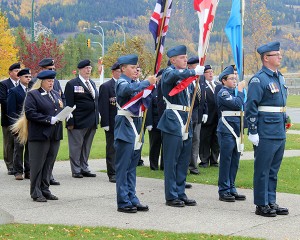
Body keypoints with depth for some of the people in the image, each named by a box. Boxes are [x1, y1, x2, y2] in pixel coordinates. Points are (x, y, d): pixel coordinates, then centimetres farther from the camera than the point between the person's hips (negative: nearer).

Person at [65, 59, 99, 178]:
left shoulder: (92, 83, 16)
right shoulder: (72, 84, -6)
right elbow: (69, 105, -10)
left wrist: (97, 118, 13)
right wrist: (70, 122, -15)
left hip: (92, 122, 7)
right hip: (78, 122, -7)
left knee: (86, 146, 13)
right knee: (76, 147, 0)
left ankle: (84, 168, 21)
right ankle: (76, 170, 7)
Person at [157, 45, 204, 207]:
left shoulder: (185, 73, 18)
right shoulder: (169, 72, -7)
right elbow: (175, 76, -33)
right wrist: (194, 72, -37)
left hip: (185, 122, 8)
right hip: (173, 122, -8)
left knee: (183, 160, 11)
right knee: (171, 161, -3)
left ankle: (181, 194, 18)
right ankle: (171, 196, 1)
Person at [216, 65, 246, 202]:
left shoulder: (233, 92, 17)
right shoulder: (223, 93, -9)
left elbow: (242, 106, 23)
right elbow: (237, 105, -20)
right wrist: (240, 90, -11)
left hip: (236, 130, 8)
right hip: (227, 130, -8)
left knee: (234, 161, 11)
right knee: (226, 160, -4)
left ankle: (231, 189, 18)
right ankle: (224, 191, 1)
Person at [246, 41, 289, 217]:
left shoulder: (280, 77, 14)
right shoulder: (259, 79, -13)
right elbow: (251, 107, -15)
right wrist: (253, 131, -17)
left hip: (280, 133, 8)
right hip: (265, 134, -8)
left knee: (274, 170, 14)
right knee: (263, 170, 0)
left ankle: (271, 202, 22)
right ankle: (262, 205, 8)